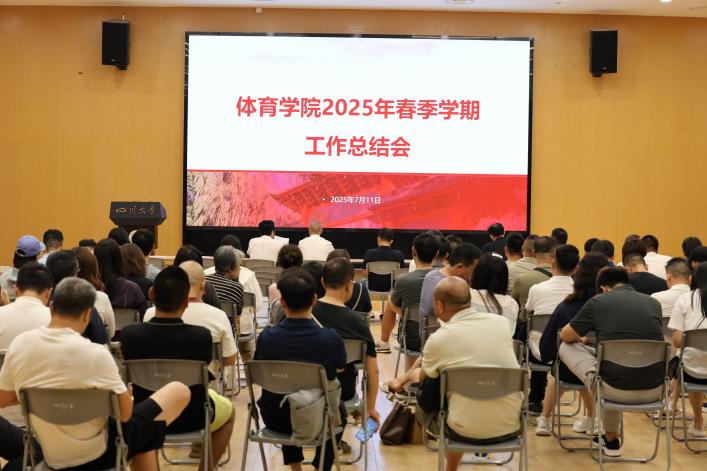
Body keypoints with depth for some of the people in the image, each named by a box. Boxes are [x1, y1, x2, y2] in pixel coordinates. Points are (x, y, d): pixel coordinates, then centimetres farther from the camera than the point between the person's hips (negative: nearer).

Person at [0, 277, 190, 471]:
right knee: (179, 391, 7)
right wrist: (123, 391, 4)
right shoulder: (95, 354, -24)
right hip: (96, 453, -6)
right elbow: (125, 414, -16)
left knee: (143, 434, 32)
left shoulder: (19, 344, -9)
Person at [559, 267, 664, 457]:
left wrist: (579, 338, 33)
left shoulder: (599, 301, 0)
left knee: (567, 347, 15)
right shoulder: (654, 303, 11)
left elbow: (565, 336, 10)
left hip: (617, 389, -5)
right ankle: (611, 438, 41)